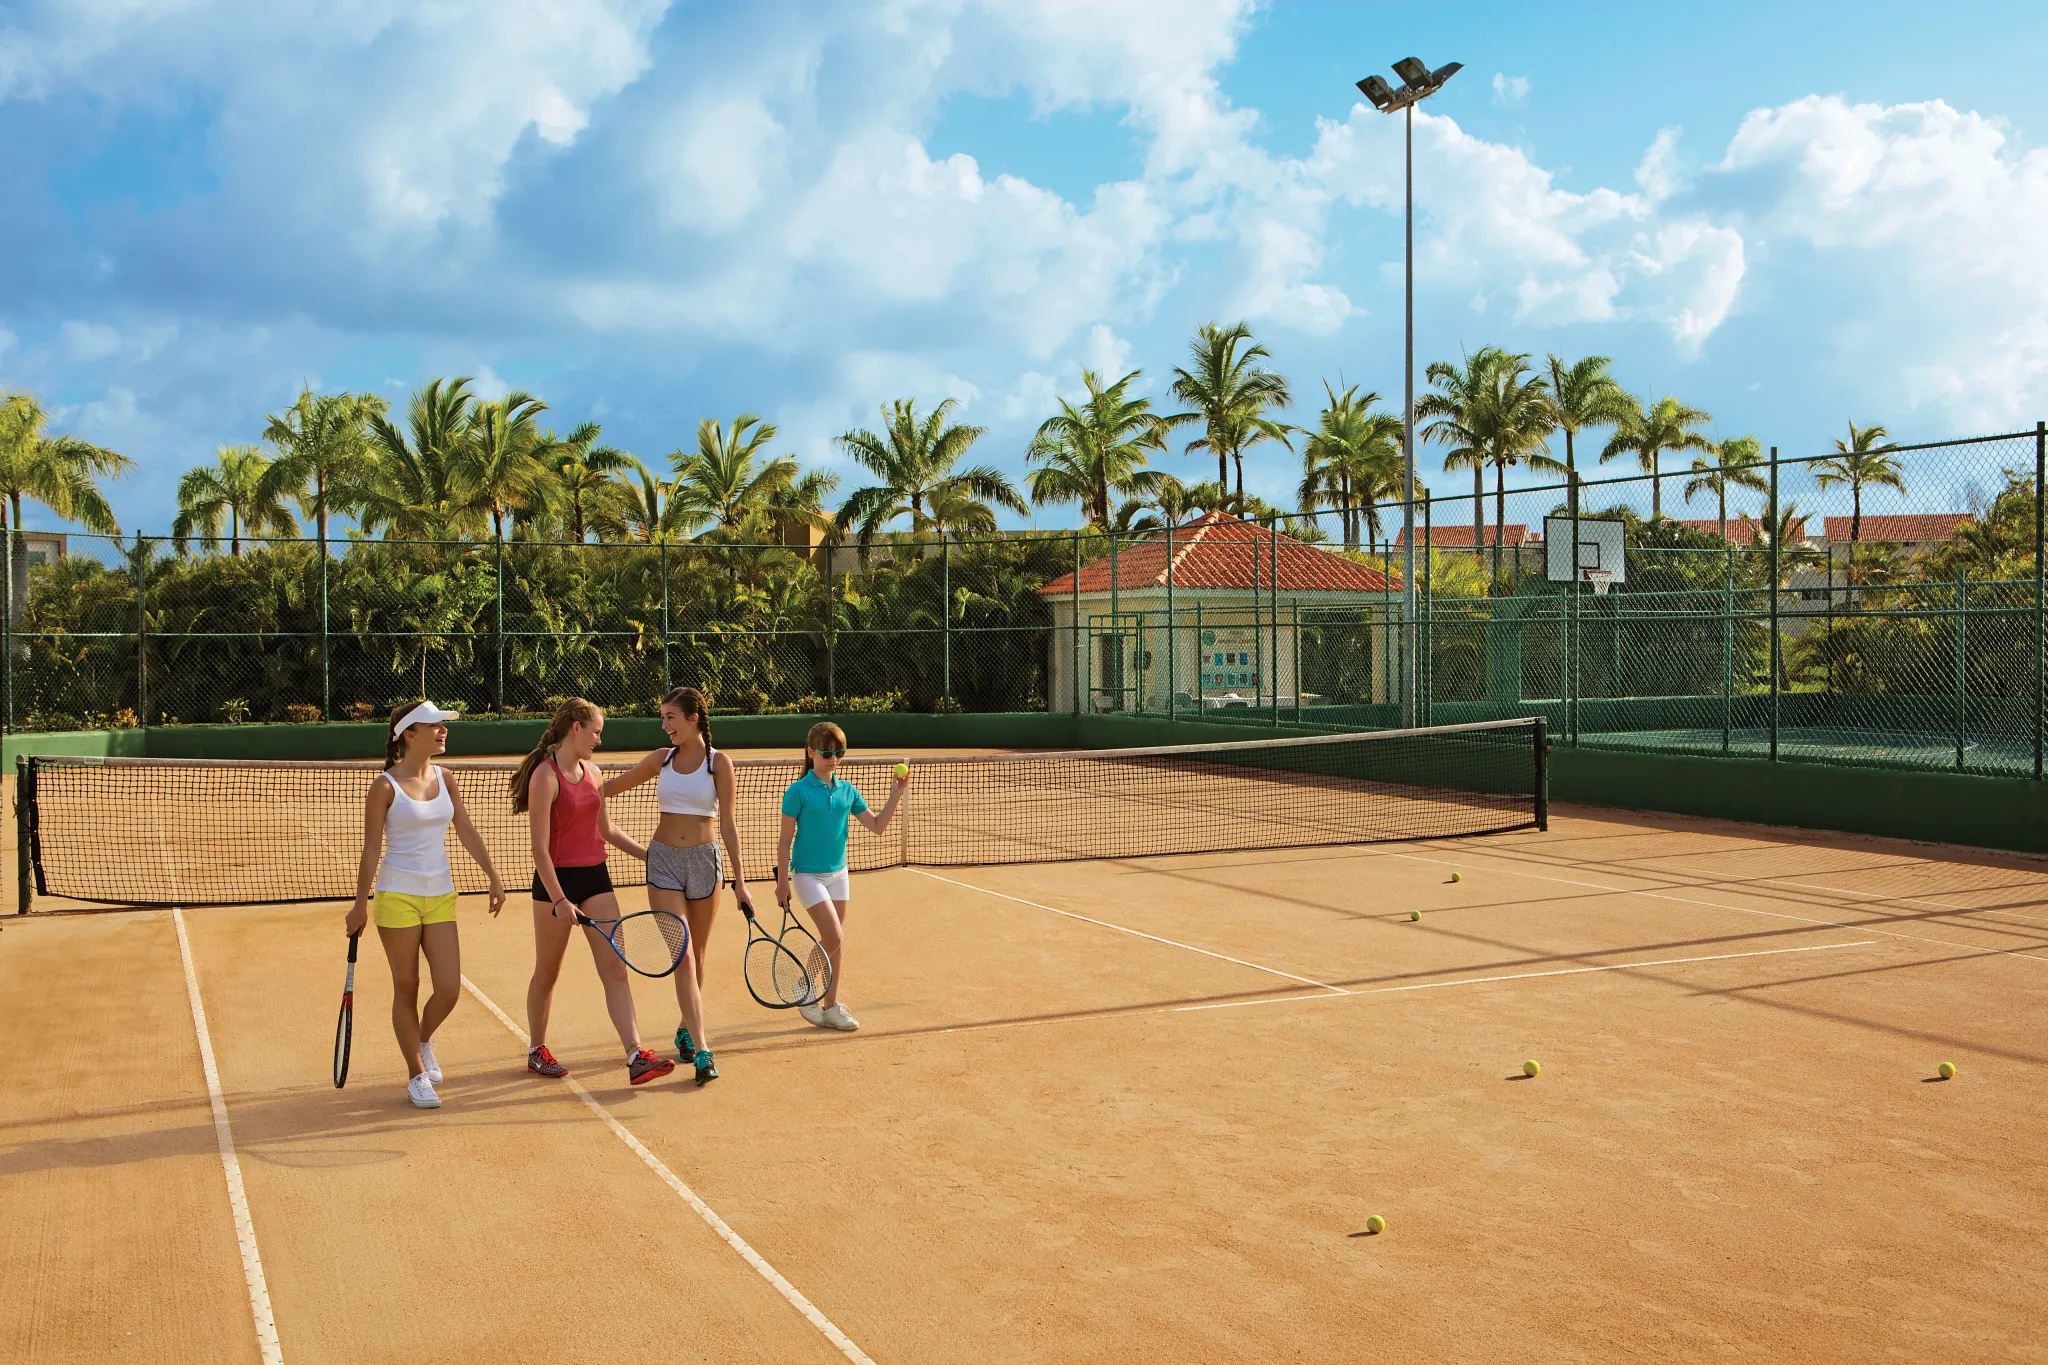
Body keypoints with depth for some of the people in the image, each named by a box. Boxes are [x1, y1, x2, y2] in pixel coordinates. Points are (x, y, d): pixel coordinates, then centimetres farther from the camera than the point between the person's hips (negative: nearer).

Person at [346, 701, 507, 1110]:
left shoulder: (444, 778, 6)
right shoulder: (385, 787, -9)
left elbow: (467, 831, 9)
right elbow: (371, 850, -6)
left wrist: (493, 877, 4)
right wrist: (360, 905, -6)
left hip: (440, 896, 5)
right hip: (398, 896, -5)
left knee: (449, 988, -1)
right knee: (406, 989, 5)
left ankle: (423, 1040, 30)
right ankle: (417, 1075, 18)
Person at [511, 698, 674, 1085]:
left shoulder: (593, 773, 9)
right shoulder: (545, 776, -13)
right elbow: (540, 848, -17)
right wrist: (558, 900, -24)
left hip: (595, 878, 6)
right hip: (557, 881, -6)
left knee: (615, 970, -3)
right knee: (547, 973, 10)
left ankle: (636, 1057, -8)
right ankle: (537, 1051, 29)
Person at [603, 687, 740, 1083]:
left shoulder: (718, 763, -2)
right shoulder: (661, 759, 5)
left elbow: (728, 823, -3)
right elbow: (610, 787, 18)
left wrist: (739, 878, -7)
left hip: (704, 858, -1)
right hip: (664, 859, 1)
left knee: (697, 956, 10)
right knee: (681, 956, -9)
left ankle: (687, 1029, 30)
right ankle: (700, 1049, -14)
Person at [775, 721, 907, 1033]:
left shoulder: (848, 791, 4)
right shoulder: (799, 791, -10)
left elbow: (877, 826, 5)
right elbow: (785, 841, -7)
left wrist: (896, 795, -6)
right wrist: (782, 881, -9)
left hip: (838, 874, 6)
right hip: (808, 875, -6)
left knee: (837, 943, 7)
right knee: (833, 938, -14)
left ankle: (830, 1006, 17)